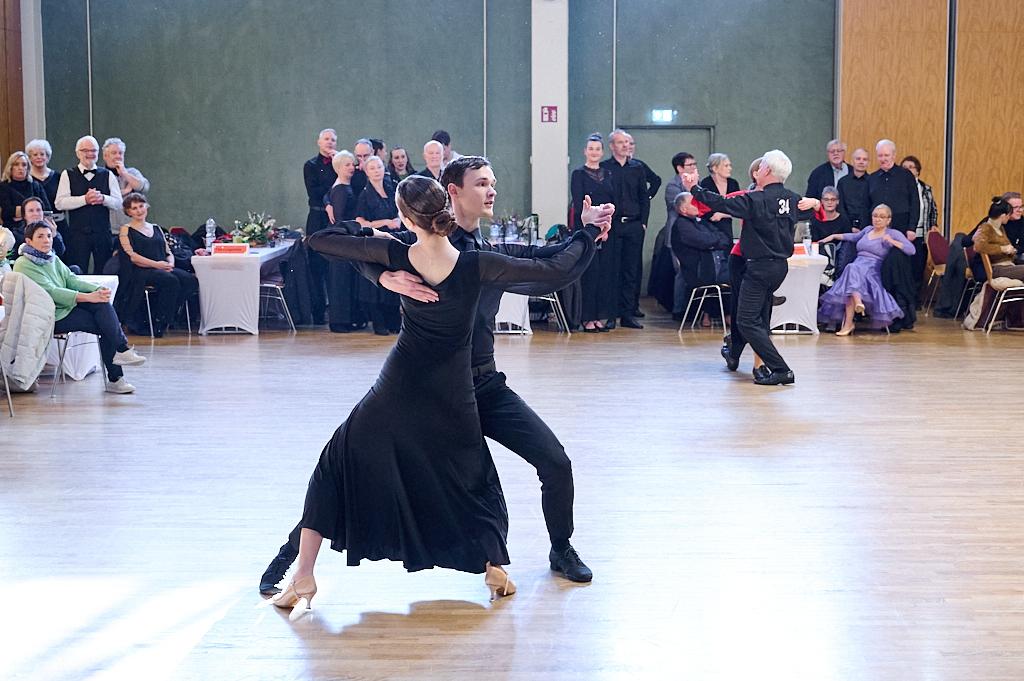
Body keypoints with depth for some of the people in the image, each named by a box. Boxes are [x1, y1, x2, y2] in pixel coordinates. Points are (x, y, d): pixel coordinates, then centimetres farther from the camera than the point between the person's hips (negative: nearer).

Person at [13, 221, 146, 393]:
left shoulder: (53, 259, 17)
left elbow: (71, 279, 8)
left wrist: (98, 290, -13)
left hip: (66, 306, 7)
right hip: (52, 317, -7)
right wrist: (88, 297, -26)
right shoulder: (24, 265, -9)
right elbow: (49, 291, -19)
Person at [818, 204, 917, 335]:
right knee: (852, 268, -34)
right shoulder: (868, 230, 25)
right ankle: (858, 302, -51)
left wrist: (892, 241, -11)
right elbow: (854, 237, 46)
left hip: (873, 270, -5)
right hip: (857, 265, 5)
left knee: (852, 269, -37)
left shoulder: (893, 234, 9)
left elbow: (911, 250, -2)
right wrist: (834, 236, 41)